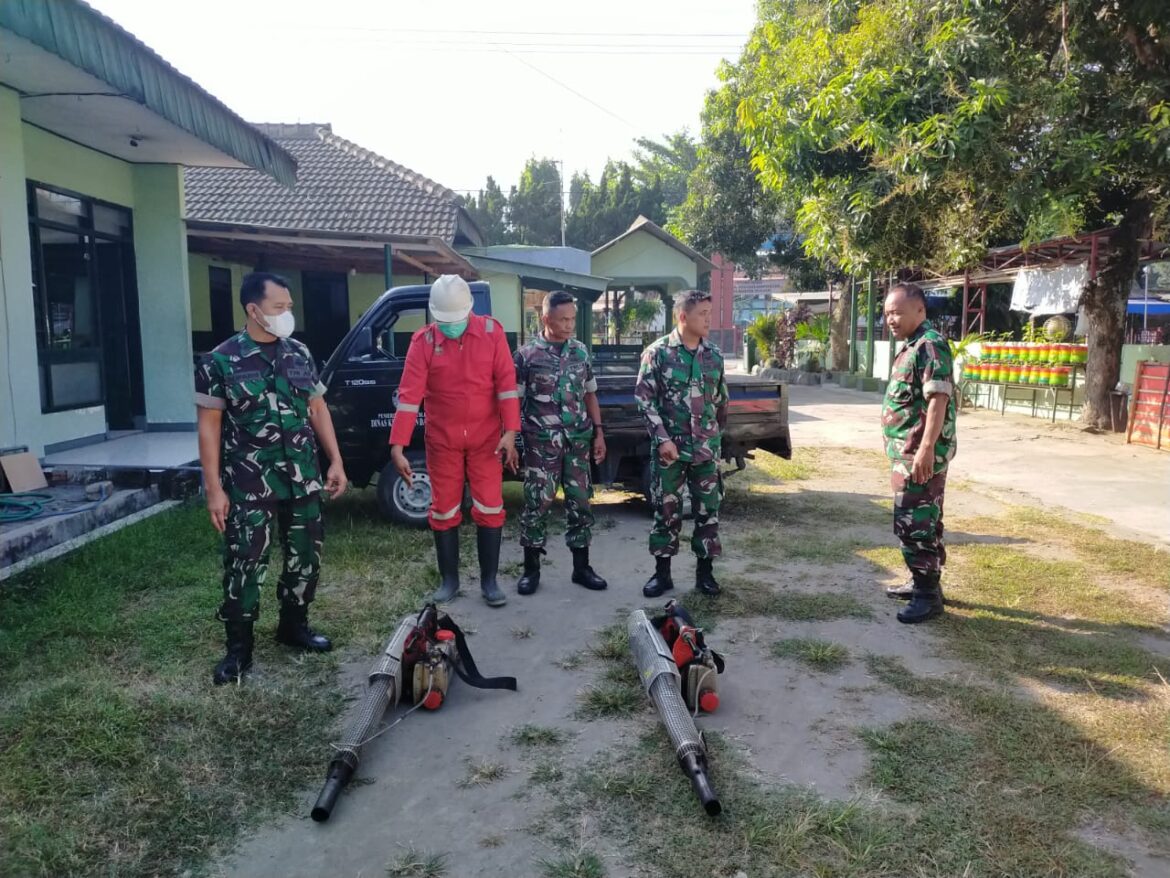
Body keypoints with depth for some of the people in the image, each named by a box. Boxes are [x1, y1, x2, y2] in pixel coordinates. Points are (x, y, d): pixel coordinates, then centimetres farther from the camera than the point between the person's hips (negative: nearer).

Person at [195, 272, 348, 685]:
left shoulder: (300, 354, 7)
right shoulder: (221, 361, -7)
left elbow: (318, 409, 13)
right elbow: (209, 427, -6)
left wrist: (335, 461, 7)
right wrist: (214, 488, -9)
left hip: (303, 481, 5)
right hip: (249, 485, -4)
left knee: (306, 557, 12)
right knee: (244, 564, 1)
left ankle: (294, 626, 32)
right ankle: (238, 648, 15)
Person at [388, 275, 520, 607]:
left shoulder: (491, 331, -7)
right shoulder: (423, 341, -8)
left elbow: (506, 382, -8)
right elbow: (409, 394, -13)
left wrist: (510, 432, -14)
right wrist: (397, 446, -18)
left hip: (486, 437, 0)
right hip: (442, 440, 1)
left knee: (489, 508, 1)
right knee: (444, 510, 8)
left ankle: (489, 581, 15)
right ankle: (449, 579, 23)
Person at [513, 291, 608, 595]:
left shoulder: (581, 352, 8)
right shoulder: (527, 355, -4)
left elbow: (590, 395, 13)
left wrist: (598, 432, 8)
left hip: (578, 441, 4)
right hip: (541, 443, -4)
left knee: (580, 502, 8)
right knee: (537, 504, 1)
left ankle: (581, 568, 19)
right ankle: (531, 569, 15)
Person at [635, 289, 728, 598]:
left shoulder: (714, 355, 6)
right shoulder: (658, 352, -6)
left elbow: (721, 402, 15)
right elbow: (644, 398, -8)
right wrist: (663, 438, -14)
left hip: (706, 448, 3)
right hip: (669, 447, -3)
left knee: (708, 509, 6)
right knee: (667, 510, 5)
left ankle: (705, 571, 19)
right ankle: (662, 572, 17)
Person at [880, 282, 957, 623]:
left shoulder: (930, 345, -15)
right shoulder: (911, 347, 16)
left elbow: (938, 400, -23)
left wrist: (925, 451, -27)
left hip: (920, 454, -10)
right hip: (906, 452, 10)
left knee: (914, 523, -6)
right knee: (919, 521, 16)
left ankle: (929, 594, 2)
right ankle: (922, 582, 27)